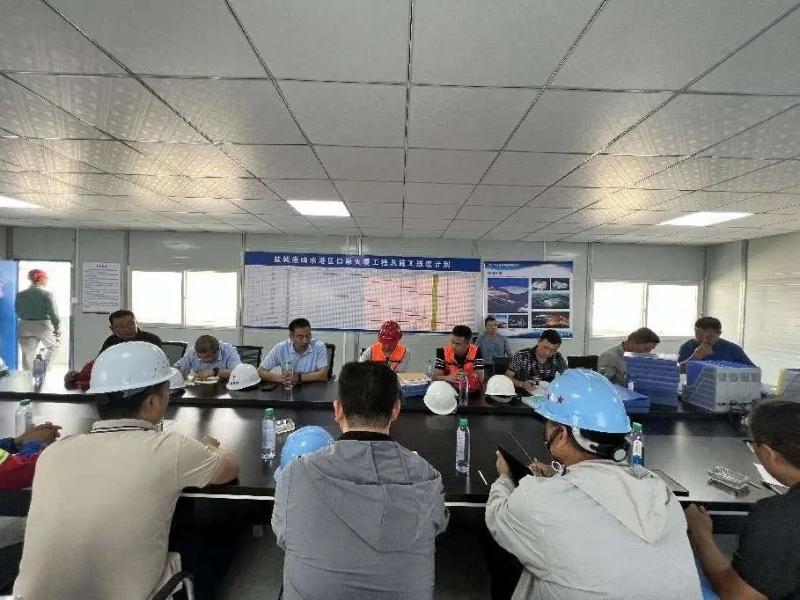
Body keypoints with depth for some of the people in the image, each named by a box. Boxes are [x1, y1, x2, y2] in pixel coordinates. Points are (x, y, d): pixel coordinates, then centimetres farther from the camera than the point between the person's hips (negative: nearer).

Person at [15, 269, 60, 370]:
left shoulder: (20, 295, 3)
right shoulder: (46, 294, -11)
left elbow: (18, 312, 8)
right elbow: (53, 313, -12)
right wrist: (57, 327, -3)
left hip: (25, 326, 4)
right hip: (44, 325, -4)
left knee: (28, 356, 11)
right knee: (54, 346, 18)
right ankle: (42, 357, -3)